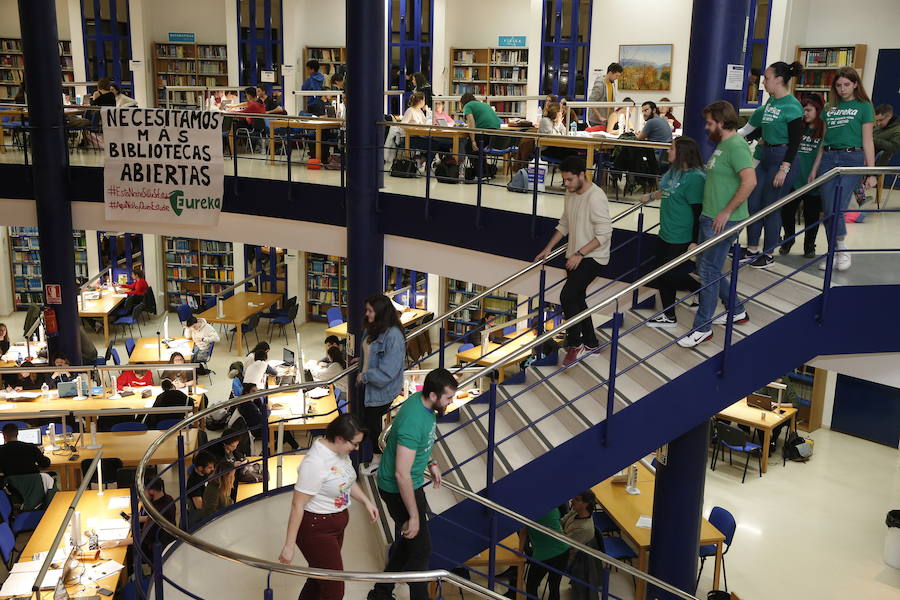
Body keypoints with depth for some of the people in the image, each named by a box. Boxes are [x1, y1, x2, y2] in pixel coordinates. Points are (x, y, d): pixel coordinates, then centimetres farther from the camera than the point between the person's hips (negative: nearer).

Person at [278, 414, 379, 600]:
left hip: (335, 526, 9)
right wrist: (289, 546, -21)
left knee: (317, 580, 21)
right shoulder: (315, 463, -29)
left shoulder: (340, 450, -2)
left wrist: (366, 502, 9)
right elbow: (297, 505, -24)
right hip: (316, 530, -9)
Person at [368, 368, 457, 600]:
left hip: (413, 483, 10)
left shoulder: (422, 401, -6)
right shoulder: (413, 422, -35)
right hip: (398, 490, -10)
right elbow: (402, 475, -32)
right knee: (421, 550, 4)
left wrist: (430, 463, 18)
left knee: (410, 541, 22)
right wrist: (414, 516, -25)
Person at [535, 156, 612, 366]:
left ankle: (574, 345, -3)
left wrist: (580, 254, -24)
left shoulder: (596, 197, -22)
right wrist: (548, 248, 12)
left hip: (592, 258, -9)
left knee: (567, 297, -17)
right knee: (577, 299, 15)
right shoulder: (570, 193, 6)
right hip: (575, 257, 9)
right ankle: (590, 343, 29)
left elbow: (604, 234, -23)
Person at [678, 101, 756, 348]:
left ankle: (702, 327, 6)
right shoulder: (722, 145, 15)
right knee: (705, 267, 18)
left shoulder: (736, 146, -17)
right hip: (709, 217, 10)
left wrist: (727, 212, -23)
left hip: (723, 221, -10)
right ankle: (737, 310, 32)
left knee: (709, 272, -4)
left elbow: (750, 181, -27)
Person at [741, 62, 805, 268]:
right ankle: (752, 249, 20)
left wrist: (784, 169, -20)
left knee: (771, 207, -1)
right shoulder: (770, 100, 9)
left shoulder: (792, 106, -16)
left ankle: (769, 254, 13)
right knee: (752, 203, 8)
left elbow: (795, 141, -17)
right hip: (766, 156, 9)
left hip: (782, 157, -9)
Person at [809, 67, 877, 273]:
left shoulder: (864, 106, 3)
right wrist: (815, 168, 15)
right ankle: (834, 254, 12)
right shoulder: (830, 108, 15)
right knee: (828, 210, 1)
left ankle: (842, 250, 4)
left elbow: (868, 141, 0)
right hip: (828, 158, 4)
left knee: (838, 208, -14)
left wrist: (871, 172, -5)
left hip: (852, 159, -4)